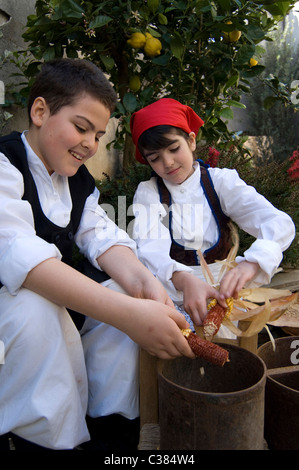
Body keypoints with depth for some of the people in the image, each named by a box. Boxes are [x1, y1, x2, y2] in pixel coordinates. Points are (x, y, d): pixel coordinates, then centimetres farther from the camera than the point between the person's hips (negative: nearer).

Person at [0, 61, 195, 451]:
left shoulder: (79, 179, 7)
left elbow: (101, 236, -6)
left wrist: (140, 281, -30)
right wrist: (127, 314, -45)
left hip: (59, 293, 7)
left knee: (118, 294, -16)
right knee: (33, 309, -36)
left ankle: (110, 433, -4)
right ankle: (44, 439, -16)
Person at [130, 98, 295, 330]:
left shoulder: (220, 181, 2)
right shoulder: (148, 193, 2)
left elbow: (280, 223, -13)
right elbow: (150, 248, -18)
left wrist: (250, 263, -34)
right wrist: (184, 280, -40)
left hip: (222, 289, 1)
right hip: (171, 291, 0)